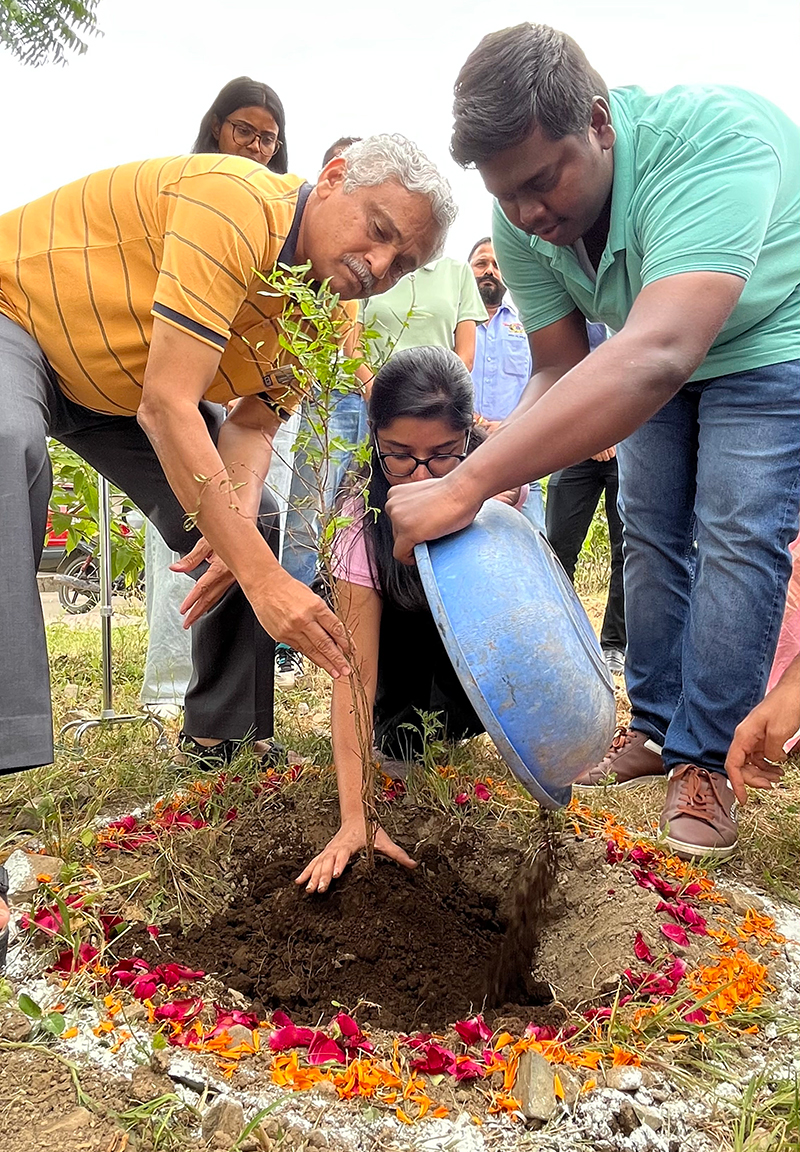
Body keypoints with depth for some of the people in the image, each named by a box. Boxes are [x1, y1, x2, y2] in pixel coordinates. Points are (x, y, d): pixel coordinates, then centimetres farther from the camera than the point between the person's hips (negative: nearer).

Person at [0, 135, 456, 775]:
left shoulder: (327, 317, -7)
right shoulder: (238, 203, -35)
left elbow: (252, 425, -8)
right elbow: (167, 404, -40)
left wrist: (239, 518, -31)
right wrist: (262, 576, -43)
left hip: (111, 390, 8)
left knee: (250, 525, -1)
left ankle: (222, 737, 11)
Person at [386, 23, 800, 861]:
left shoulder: (710, 139, -41)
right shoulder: (522, 220, -20)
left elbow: (655, 358, -54)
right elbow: (559, 367, -12)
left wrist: (467, 486, -59)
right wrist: (498, 468, -34)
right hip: (653, 349, 6)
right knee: (650, 533, 6)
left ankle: (704, 762, 0)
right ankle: (655, 730, 19)